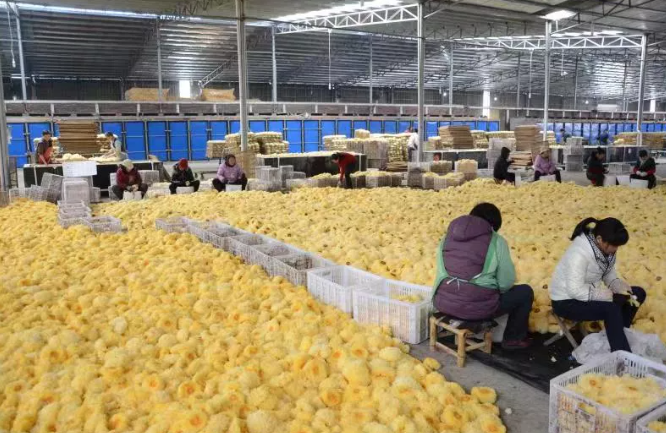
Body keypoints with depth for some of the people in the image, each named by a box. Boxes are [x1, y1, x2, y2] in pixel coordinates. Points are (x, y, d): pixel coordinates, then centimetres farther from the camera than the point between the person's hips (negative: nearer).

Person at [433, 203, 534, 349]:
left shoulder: (449, 235, 9)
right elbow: (506, 282, -2)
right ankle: (514, 339, 31)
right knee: (525, 292, 19)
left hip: (443, 303, 5)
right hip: (477, 308, -5)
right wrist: (495, 290, 22)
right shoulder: (496, 242, -5)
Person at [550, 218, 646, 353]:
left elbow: (609, 274, 5)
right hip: (567, 301, -9)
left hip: (588, 293, 9)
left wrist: (620, 287, -14)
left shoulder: (605, 247, -6)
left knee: (638, 294, 6)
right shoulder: (579, 254, -32)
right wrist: (606, 295, -27)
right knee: (611, 309, -31)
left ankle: (619, 337, 14)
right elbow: (575, 290, -33)